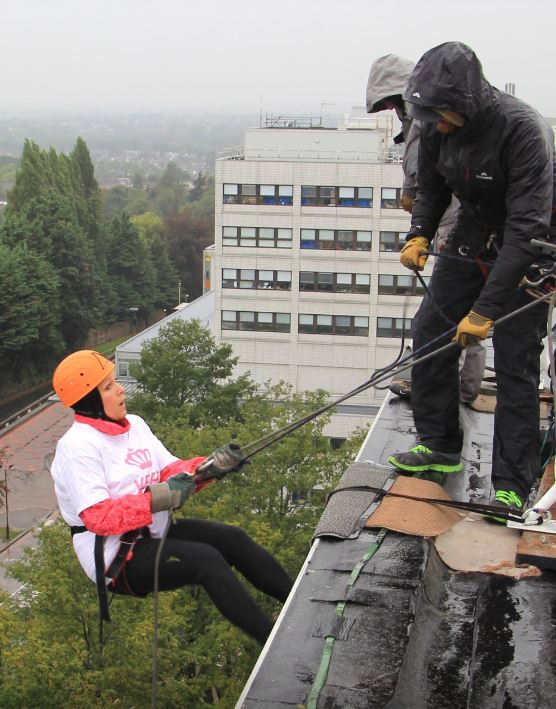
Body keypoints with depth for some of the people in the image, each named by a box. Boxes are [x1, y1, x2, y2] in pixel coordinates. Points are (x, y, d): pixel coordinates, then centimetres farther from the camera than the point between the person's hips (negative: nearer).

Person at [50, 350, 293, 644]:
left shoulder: (134, 424, 8)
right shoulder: (78, 448, -18)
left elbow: (170, 471, 6)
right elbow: (96, 517, -25)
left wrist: (208, 467, -13)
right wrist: (156, 500, -31)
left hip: (152, 533, 8)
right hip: (118, 560, -8)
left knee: (231, 538, -8)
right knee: (207, 559, -25)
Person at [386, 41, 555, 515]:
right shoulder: (438, 129, -10)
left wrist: (486, 308, -35)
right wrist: (419, 234, -12)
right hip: (470, 243, 7)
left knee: (515, 365, -8)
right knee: (430, 335, 6)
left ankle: (512, 486, -1)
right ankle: (440, 447, 22)